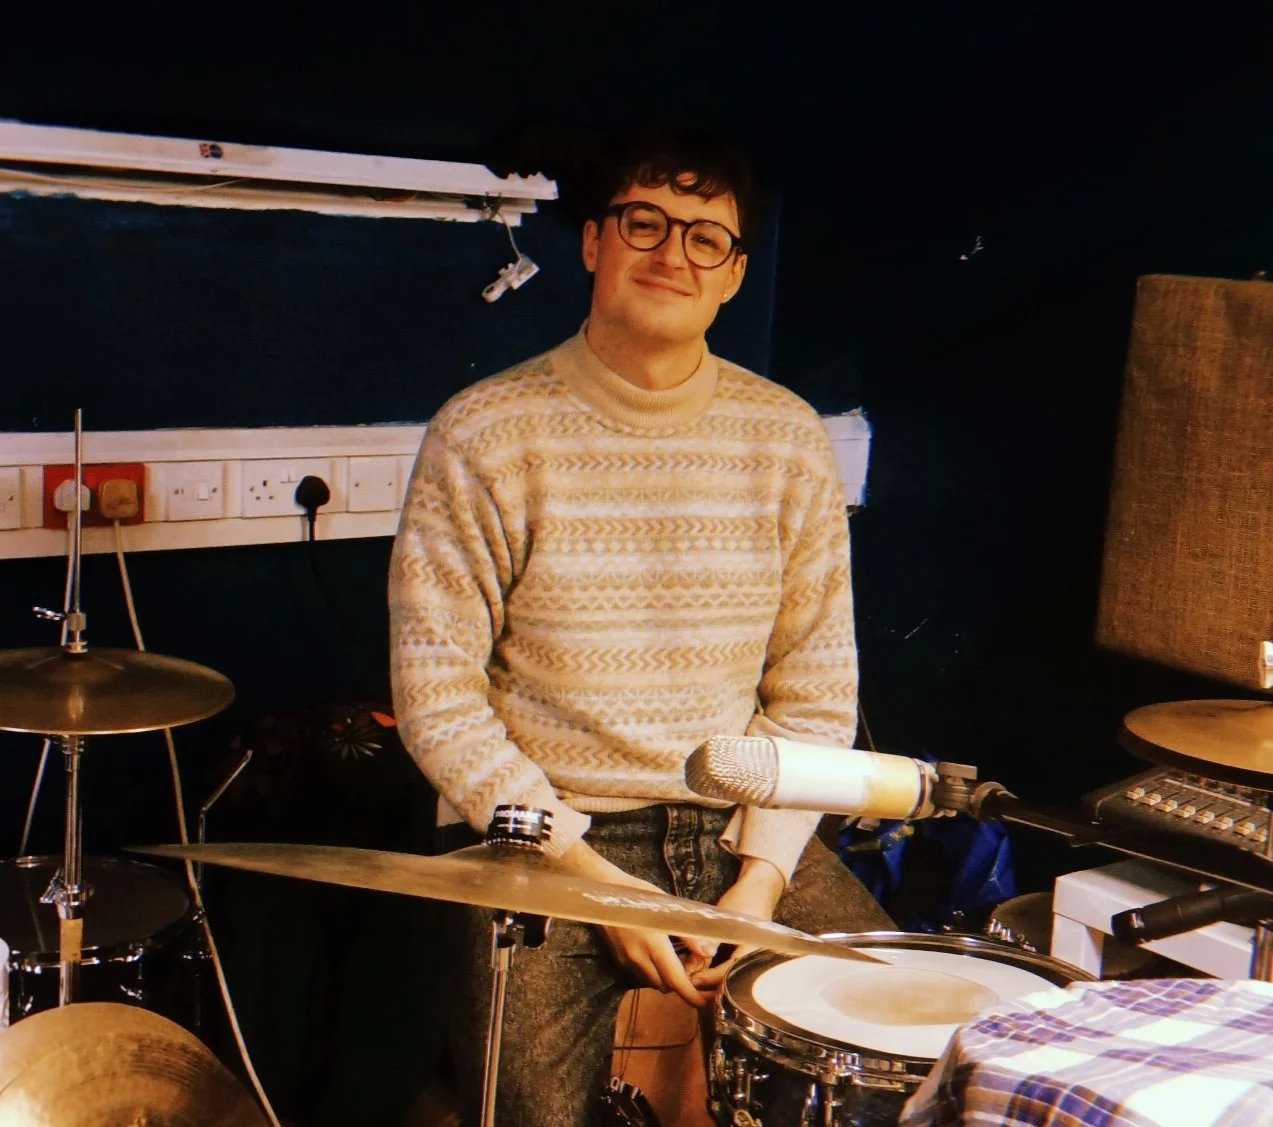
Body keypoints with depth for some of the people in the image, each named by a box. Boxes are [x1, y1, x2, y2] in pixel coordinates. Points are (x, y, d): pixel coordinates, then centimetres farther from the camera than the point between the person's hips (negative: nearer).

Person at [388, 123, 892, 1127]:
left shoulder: (787, 439, 2)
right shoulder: (486, 435, -8)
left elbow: (815, 692, 4)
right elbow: (437, 691, -9)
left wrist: (760, 878, -7)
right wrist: (588, 875, -14)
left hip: (742, 831, 3)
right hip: (548, 834, -3)